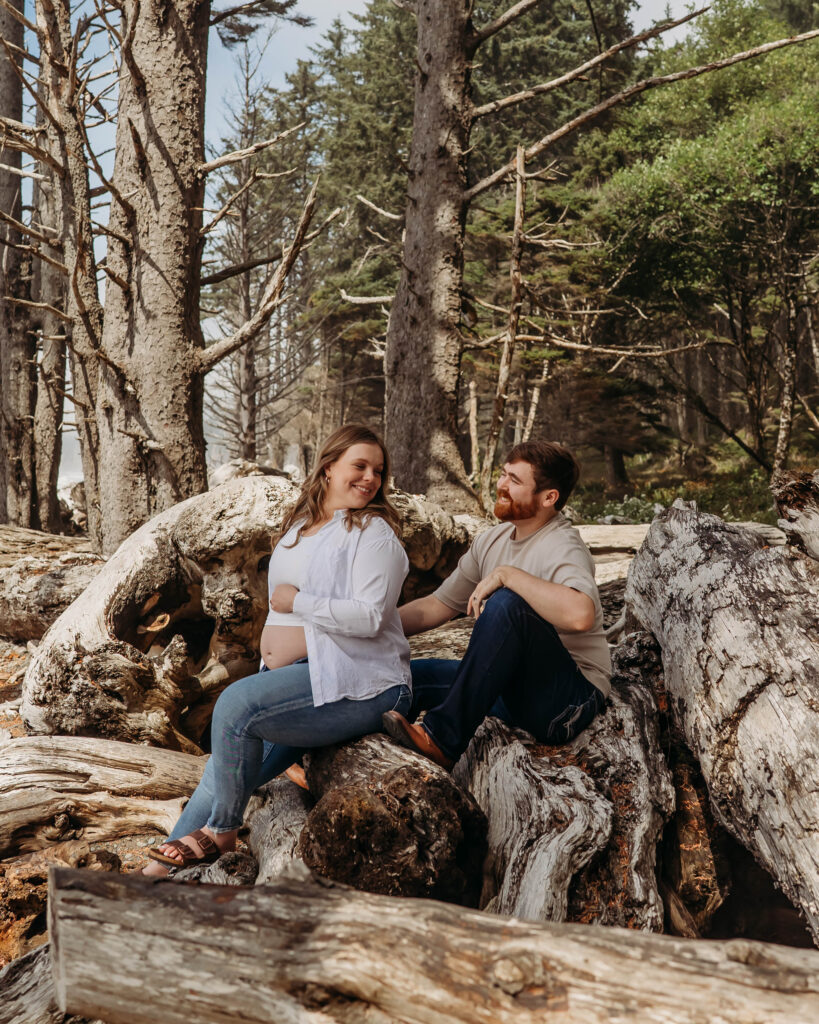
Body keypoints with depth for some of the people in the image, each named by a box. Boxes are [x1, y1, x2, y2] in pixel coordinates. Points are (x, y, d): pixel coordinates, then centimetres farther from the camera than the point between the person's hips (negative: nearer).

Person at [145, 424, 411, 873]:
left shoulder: (373, 533, -7)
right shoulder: (301, 526, 18)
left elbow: (369, 617, -18)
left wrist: (296, 601, -12)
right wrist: (272, 653, 16)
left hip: (354, 684, -8)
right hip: (293, 676, 8)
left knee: (237, 704, -25)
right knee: (225, 773, 1)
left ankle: (221, 831, -6)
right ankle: (158, 872, 8)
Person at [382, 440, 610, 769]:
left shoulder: (561, 547, -17)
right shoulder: (494, 539, 8)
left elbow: (580, 614, -40)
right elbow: (437, 606, 15)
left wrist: (506, 574, -31)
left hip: (570, 699, -8)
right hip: (513, 688, 8)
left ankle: (443, 737, -27)